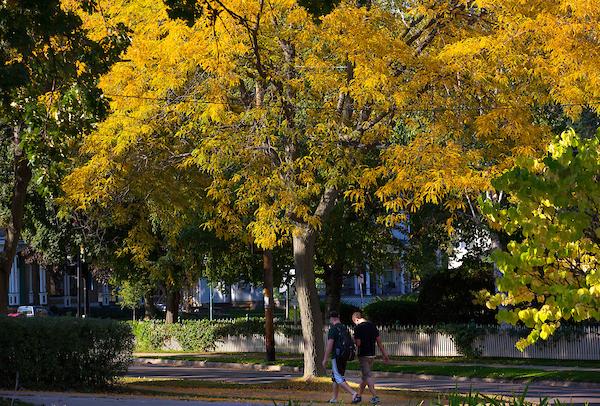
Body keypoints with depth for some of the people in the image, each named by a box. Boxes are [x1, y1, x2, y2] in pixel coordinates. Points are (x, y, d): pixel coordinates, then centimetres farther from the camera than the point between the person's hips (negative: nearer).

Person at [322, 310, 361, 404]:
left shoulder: (333, 329, -12)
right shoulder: (345, 329, 13)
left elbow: (329, 345, -16)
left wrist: (325, 359, -12)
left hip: (336, 357, -8)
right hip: (344, 357, 8)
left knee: (339, 379, -9)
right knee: (334, 377, 19)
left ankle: (354, 394, -24)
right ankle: (334, 398, 21)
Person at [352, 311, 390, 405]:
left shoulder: (358, 328, -13)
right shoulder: (372, 326, 7)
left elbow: (358, 343, -17)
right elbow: (379, 341, 8)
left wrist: (354, 341, 5)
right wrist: (385, 354, 11)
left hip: (363, 355, -7)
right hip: (372, 354, 7)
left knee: (367, 376, -5)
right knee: (364, 376, 16)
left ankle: (375, 396, -13)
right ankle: (359, 395, 26)